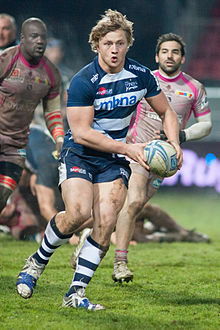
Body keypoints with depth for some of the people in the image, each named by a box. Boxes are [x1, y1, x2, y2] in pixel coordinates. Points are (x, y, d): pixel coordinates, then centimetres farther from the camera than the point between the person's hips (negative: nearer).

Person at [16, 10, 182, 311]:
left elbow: (166, 112, 13)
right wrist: (127, 148, -22)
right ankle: (37, 262, 1)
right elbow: (81, 133, -19)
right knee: (78, 213, -26)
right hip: (79, 153, -4)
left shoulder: (141, 75, -2)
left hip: (114, 159, 4)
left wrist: (174, 144, -5)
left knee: (105, 223, -15)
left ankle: (76, 292, -7)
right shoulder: (83, 81, -18)